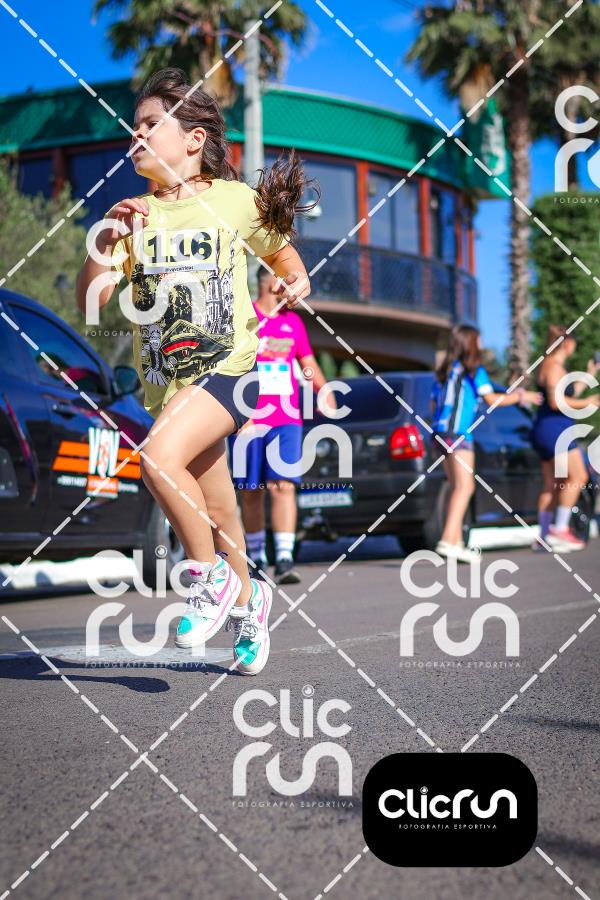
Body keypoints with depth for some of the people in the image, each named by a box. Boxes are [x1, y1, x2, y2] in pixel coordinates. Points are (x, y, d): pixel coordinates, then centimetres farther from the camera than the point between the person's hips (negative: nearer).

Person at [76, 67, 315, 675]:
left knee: (159, 458, -28)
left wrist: (295, 281, -5)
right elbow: (90, 299, -6)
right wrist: (105, 245, -22)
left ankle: (210, 578, -6)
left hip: (228, 367, -4)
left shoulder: (236, 200, -3)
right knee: (217, 514, 13)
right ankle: (245, 600, 40)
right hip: (164, 380, 4)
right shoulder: (131, 214, 2)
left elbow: (281, 251, 16)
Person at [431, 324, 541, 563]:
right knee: (465, 486, -12)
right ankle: (447, 541, -24)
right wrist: (521, 396, 2)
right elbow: (491, 399, -10)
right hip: (458, 433, -8)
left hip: (440, 432, 9)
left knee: (456, 487, 13)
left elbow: (434, 404, 19)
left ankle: (456, 543, 11)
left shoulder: (444, 370, 18)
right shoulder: (474, 370, -4)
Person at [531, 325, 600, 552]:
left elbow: (569, 395, 28)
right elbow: (556, 401, -22)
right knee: (577, 476, -10)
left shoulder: (553, 366, 20)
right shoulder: (554, 366, -12)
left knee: (552, 485, 9)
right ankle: (560, 529, -13)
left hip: (547, 431, 11)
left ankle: (544, 537, 8)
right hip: (554, 429, -11)